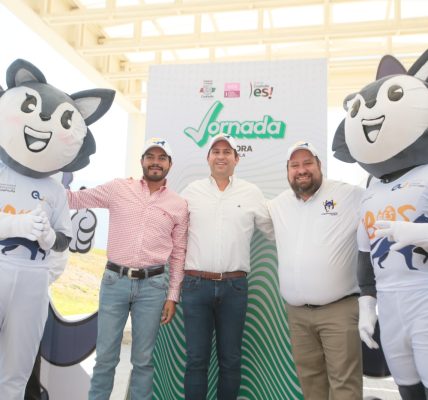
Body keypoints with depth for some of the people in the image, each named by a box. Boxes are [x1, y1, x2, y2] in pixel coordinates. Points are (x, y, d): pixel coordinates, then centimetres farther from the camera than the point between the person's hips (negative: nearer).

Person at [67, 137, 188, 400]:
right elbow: (74, 199, 9)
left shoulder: (179, 205, 4)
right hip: (115, 281, 0)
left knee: (143, 359, 11)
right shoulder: (118, 188, 3)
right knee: (106, 356, 9)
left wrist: (173, 296, 3)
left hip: (152, 285, 0)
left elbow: (178, 254, 6)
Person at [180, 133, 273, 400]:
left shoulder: (252, 193, 6)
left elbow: (276, 230, 11)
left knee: (231, 359, 12)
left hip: (234, 286, 1)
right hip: (196, 284, 0)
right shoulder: (191, 191, 6)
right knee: (196, 359, 8)